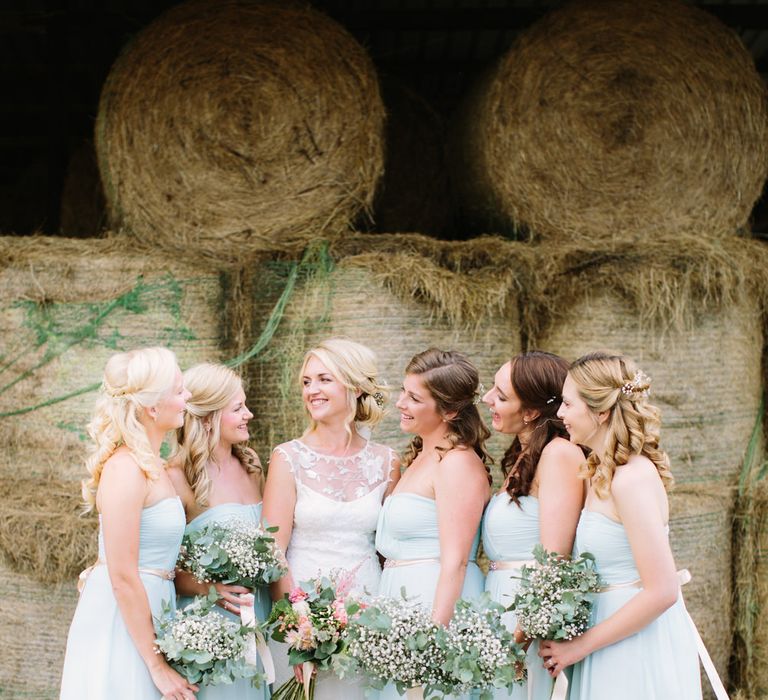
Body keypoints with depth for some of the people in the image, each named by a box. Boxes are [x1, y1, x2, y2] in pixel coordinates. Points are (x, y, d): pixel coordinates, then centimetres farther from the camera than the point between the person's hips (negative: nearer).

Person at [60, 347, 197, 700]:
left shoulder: (150, 463, 9)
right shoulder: (126, 469, -18)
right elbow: (123, 578, -20)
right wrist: (157, 667, -18)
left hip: (144, 611, 9)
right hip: (121, 624, -9)